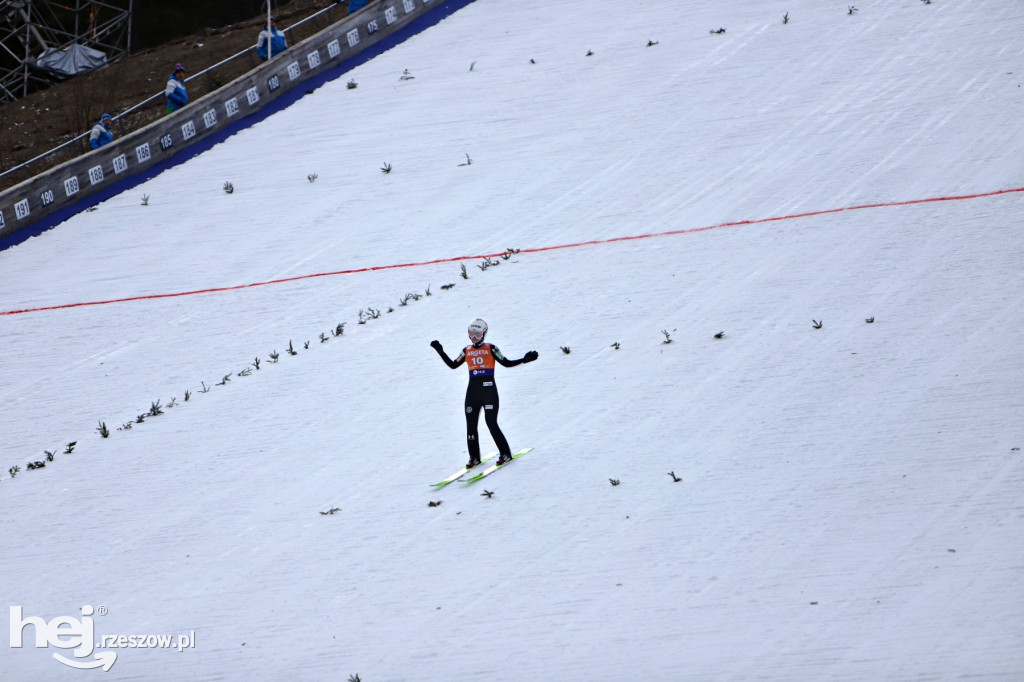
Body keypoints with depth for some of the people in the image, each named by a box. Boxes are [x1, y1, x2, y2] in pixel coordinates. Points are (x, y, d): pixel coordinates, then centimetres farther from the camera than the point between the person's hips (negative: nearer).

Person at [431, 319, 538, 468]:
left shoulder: (490, 349, 0)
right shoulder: (467, 351, 12)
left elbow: (506, 363, 0)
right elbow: (453, 365, 14)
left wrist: (524, 360, -11)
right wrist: (440, 352, 10)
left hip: (489, 390, -5)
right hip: (473, 391, 5)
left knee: (491, 423, -9)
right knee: (471, 425, 3)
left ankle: (505, 453, 4)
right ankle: (474, 457, 13)